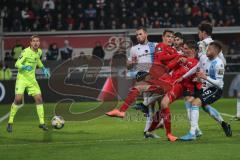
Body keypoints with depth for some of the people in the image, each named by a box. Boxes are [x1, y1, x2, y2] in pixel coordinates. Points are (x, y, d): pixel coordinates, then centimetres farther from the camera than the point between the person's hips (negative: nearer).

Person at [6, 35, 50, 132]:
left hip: (32, 79, 6)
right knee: (18, 99, -14)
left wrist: (43, 68, 16)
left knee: (39, 99, -3)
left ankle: (42, 123, 4)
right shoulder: (26, 52, -17)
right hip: (22, 78, -6)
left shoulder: (39, 52, 3)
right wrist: (25, 67, -38)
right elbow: (17, 64, -19)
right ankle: (10, 122, -1)